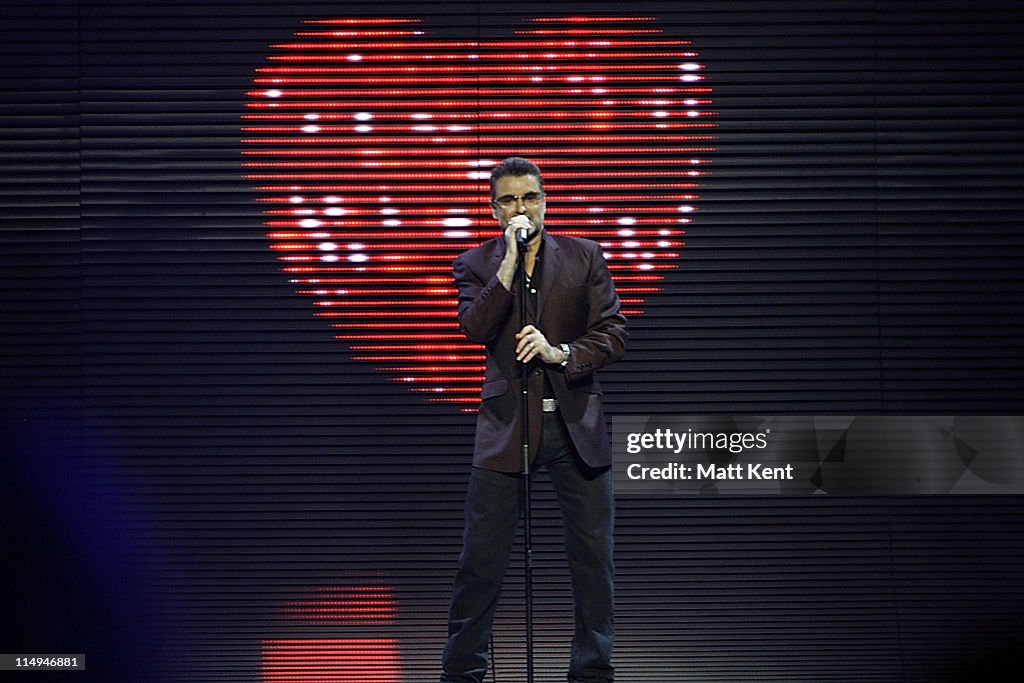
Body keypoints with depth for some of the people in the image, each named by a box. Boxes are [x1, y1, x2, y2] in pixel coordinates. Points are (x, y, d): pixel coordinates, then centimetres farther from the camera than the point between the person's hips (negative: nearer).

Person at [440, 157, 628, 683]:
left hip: (576, 426, 1)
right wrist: (511, 262, -16)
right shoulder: (476, 264, 6)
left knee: (593, 559, 5)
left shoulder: (585, 257, 7)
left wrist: (560, 353, -16)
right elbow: (474, 329, -12)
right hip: (507, 427, -1)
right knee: (480, 561, 0)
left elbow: (613, 334, 0)